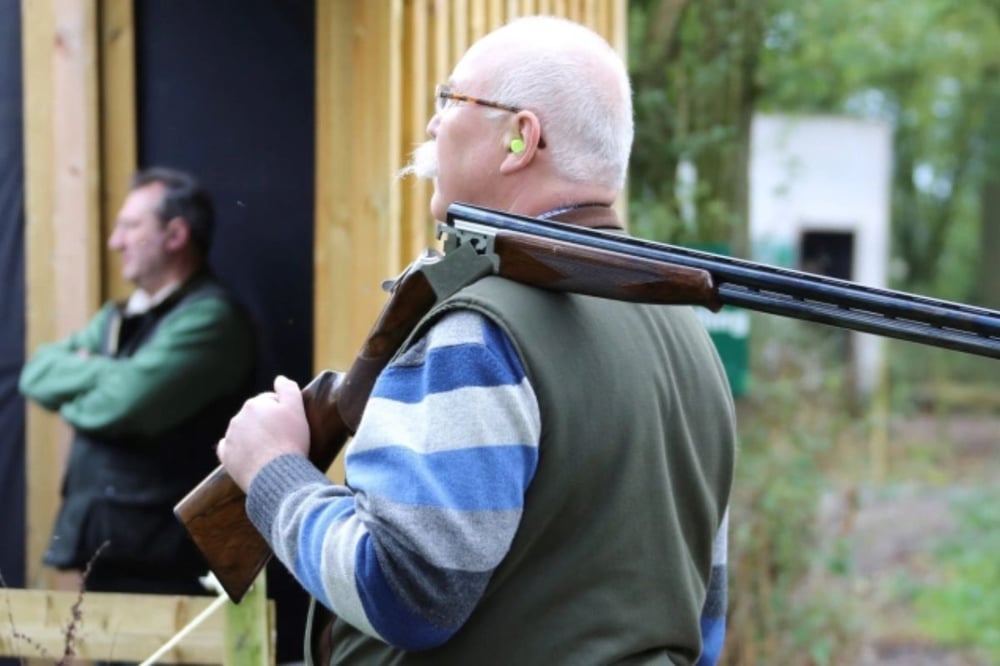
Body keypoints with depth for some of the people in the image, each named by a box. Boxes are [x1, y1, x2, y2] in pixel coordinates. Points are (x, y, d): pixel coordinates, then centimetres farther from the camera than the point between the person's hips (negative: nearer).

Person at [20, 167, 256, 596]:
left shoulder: (209, 317, -12)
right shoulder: (118, 318, 17)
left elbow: (122, 404, -21)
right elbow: (36, 373, 9)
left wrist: (72, 388, 0)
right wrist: (101, 372, -8)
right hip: (100, 548, 8)